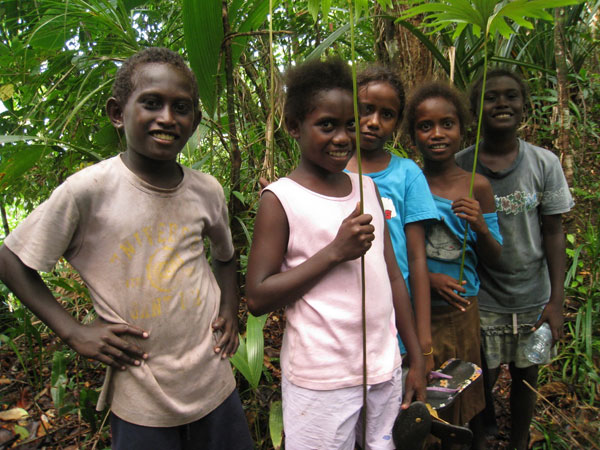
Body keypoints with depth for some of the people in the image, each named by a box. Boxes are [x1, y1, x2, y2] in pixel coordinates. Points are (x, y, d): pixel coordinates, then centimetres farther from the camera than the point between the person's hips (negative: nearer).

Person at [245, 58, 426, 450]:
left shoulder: (368, 187, 6)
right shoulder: (280, 199, -11)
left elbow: (393, 275, 9)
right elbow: (258, 298, -14)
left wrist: (417, 359, 10)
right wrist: (334, 252, -21)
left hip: (386, 370, 5)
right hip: (321, 382, -5)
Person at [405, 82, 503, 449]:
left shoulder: (478, 186, -3)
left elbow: (493, 257, 2)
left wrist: (480, 227, -18)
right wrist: (426, 277, -17)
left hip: (462, 311, 1)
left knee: (462, 397, 15)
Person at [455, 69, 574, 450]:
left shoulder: (544, 163, -4)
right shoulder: (459, 167, -8)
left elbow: (553, 232, -1)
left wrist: (556, 300, -3)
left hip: (533, 298, 2)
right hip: (482, 300, -2)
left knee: (526, 377, 16)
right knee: (483, 381, 8)